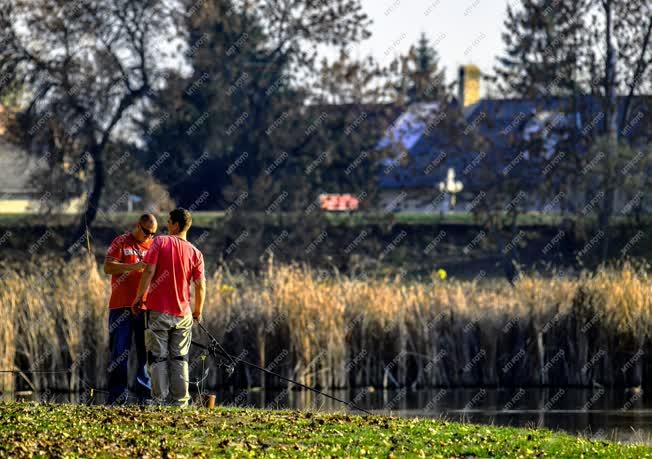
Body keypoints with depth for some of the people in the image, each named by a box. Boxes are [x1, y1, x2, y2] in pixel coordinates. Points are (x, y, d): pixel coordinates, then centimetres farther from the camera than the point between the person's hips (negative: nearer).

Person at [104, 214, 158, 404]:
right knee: (119, 351, -2)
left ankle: (145, 394, 7)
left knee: (146, 352, 2)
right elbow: (108, 267, -8)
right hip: (121, 307, -3)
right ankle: (117, 397, 1)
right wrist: (133, 267, -19)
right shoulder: (120, 243, 3)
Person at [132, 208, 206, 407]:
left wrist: (139, 297, -3)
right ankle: (180, 401, 8)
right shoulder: (195, 253, 1)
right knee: (180, 358, 10)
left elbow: (149, 272, -12)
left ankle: (160, 399, -1)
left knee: (158, 357, 3)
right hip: (183, 314, 2)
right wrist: (198, 312, 14)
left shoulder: (160, 242, -6)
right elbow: (200, 286, 0)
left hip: (158, 311, -2)